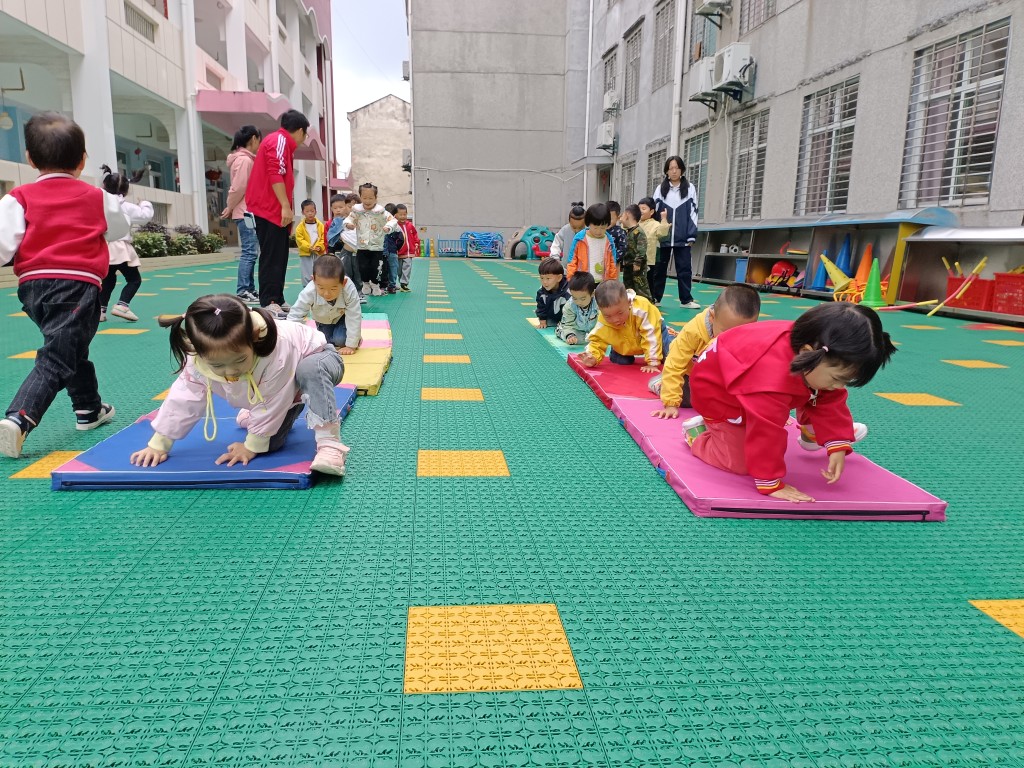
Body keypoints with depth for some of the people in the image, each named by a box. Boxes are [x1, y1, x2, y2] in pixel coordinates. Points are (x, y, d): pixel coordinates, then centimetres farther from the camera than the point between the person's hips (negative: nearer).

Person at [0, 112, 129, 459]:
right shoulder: (97, 198, 5)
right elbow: (120, 229, 24)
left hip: (33, 287, 3)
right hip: (77, 285, -3)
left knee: (71, 348, 23)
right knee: (56, 359, -7)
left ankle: (89, 408, 40)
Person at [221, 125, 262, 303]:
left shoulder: (246, 159, 19)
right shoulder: (244, 159, -12)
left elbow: (239, 188, 16)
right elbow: (238, 188, -15)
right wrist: (229, 209, -4)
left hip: (250, 212, 10)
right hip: (246, 213, -10)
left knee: (250, 252, 10)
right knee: (249, 252, -10)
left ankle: (249, 290, 14)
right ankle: (242, 292, -10)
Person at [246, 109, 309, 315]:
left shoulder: (282, 142, 20)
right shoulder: (279, 141, -11)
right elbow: (275, 175, -22)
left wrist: (286, 207, 20)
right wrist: (286, 207, -24)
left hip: (274, 210, 10)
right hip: (271, 210, -10)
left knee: (278, 257, 11)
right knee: (272, 258, -12)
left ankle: (277, 300, 15)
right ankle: (268, 303, -12)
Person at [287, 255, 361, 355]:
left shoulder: (349, 290, -43)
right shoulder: (309, 292, -38)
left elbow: (354, 318, -33)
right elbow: (295, 315, -30)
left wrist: (351, 345, -28)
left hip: (342, 317, -2)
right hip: (323, 320, 2)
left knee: (340, 340, -21)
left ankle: (356, 337, 11)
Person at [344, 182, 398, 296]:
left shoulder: (380, 212, -7)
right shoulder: (357, 211, 1)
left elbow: (392, 220, -11)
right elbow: (349, 218, 5)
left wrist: (388, 227, -32)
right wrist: (348, 224, -20)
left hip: (377, 247, -2)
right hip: (362, 247, 2)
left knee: (375, 268, -1)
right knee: (363, 267, 1)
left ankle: (376, 286, 20)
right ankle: (366, 285, 24)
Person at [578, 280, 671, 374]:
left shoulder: (641, 309, -46)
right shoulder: (602, 324, -36)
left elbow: (651, 337, -39)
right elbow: (597, 341, -22)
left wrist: (653, 363, -37)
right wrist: (593, 357, -44)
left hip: (654, 330, -2)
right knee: (620, 362, -11)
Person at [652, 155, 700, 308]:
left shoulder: (690, 188, 4)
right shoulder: (660, 189, 7)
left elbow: (693, 213, 2)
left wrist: (691, 236, -4)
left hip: (682, 238, -1)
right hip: (662, 237, 1)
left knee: (684, 269, 3)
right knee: (659, 268, 8)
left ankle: (686, 300, 10)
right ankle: (654, 298, 16)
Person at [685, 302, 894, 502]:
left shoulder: (821, 360, -21)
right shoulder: (773, 378, -49)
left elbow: (831, 402, -8)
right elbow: (765, 433, -42)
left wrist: (838, 445, -16)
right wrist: (771, 484, -34)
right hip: (717, 394, -7)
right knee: (741, 464, -12)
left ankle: (811, 430, 25)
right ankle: (698, 432, 11)